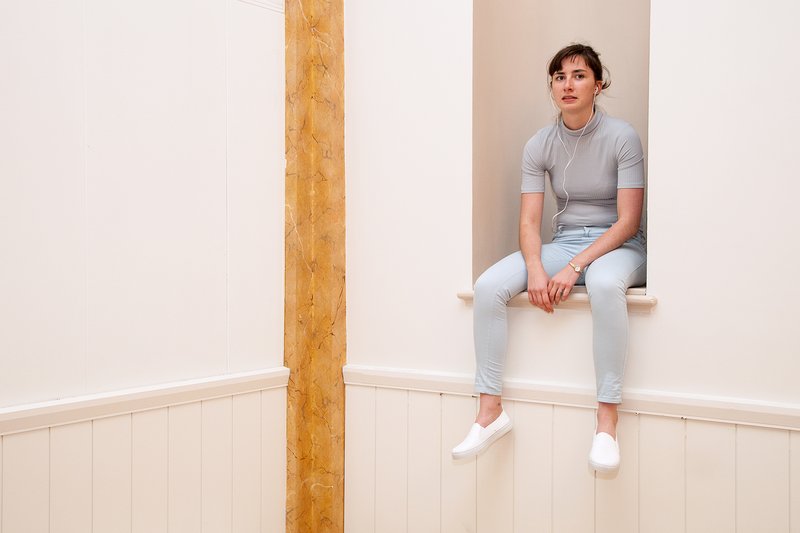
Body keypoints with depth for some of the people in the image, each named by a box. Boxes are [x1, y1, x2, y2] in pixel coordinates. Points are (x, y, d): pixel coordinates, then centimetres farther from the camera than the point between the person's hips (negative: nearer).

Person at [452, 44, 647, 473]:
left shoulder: (622, 137, -9)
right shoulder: (539, 145, 2)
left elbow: (628, 221, -13)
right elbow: (529, 222, -3)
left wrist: (574, 268, -23)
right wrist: (536, 270, -23)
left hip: (618, 245, -4)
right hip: (564, 242, 4)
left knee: (604, 282, -41)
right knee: (488, 285, -22)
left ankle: (607, 421, -33)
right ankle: (490, 410, -16)